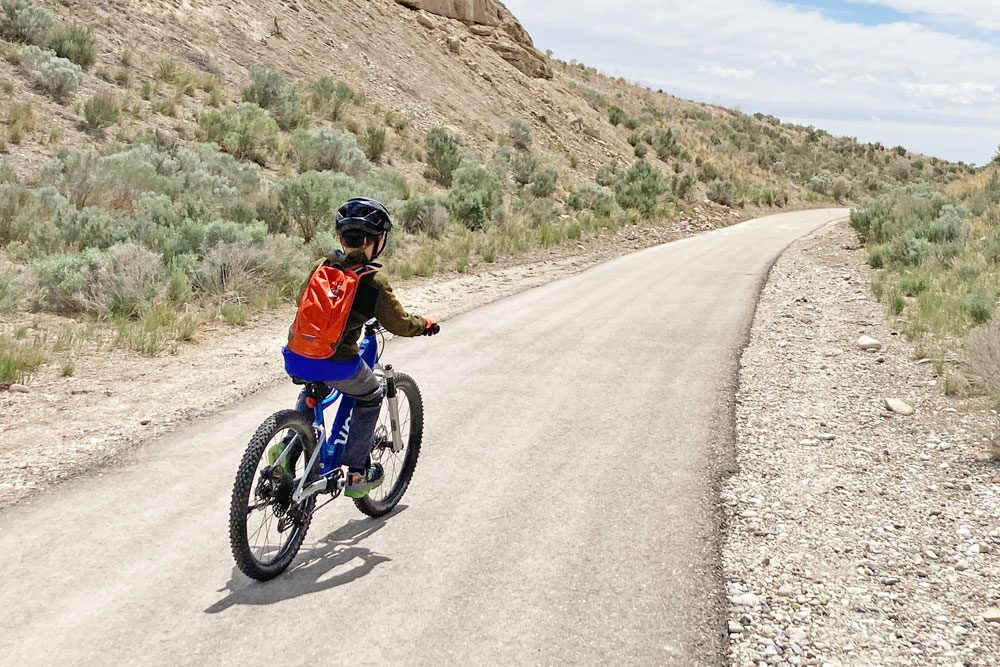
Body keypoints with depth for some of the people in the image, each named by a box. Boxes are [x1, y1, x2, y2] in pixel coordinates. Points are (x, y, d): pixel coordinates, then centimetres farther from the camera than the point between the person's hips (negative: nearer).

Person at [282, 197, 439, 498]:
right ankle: (356, 474, 23)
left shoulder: (322, 265, 8)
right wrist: (426, 323, 17)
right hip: (336, 364, -5)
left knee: (312, 392, 38)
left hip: (295, 358, 6)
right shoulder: (374, 281, -7)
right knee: (371, 397, 22)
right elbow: (400, 324, -3)